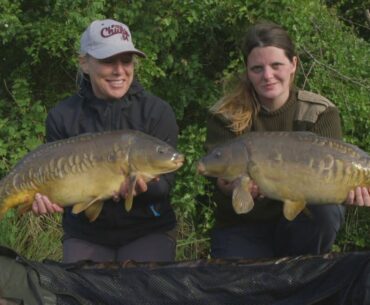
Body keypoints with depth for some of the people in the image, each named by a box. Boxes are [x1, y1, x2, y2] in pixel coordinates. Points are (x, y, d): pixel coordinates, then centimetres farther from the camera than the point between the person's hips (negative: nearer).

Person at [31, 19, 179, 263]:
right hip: (85, 236, 2)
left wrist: (144, 187, -33)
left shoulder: (158, 112, -6)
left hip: (148, 231, -1)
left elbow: (164, 184, -10)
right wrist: (45, 197, -22)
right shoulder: (63, 117, -1)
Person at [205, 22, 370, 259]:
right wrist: (229, 188, -41)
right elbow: (221, 180, -16)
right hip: (243, 230, -1)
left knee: (326, 209, -30)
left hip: (301, 226, 1)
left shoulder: (321, 113, -7)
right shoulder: (225, 117, -8)